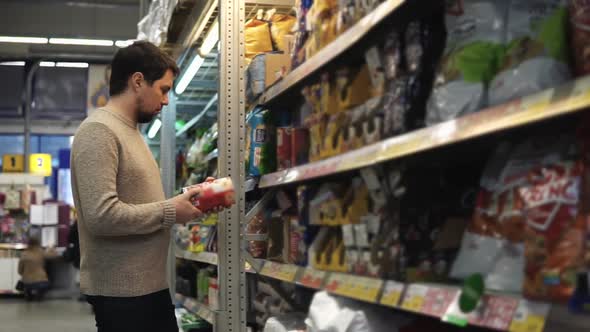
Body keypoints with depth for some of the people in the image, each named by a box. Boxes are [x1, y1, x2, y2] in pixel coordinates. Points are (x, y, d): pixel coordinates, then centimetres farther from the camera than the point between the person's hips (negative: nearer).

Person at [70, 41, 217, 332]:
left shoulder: (130, 131, 15)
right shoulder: (98, 131, -15)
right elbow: (101, 215, -26)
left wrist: (182, 200, 3)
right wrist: (170, 212, -16)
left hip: (150, 285, 9)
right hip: (121, 292, -9)